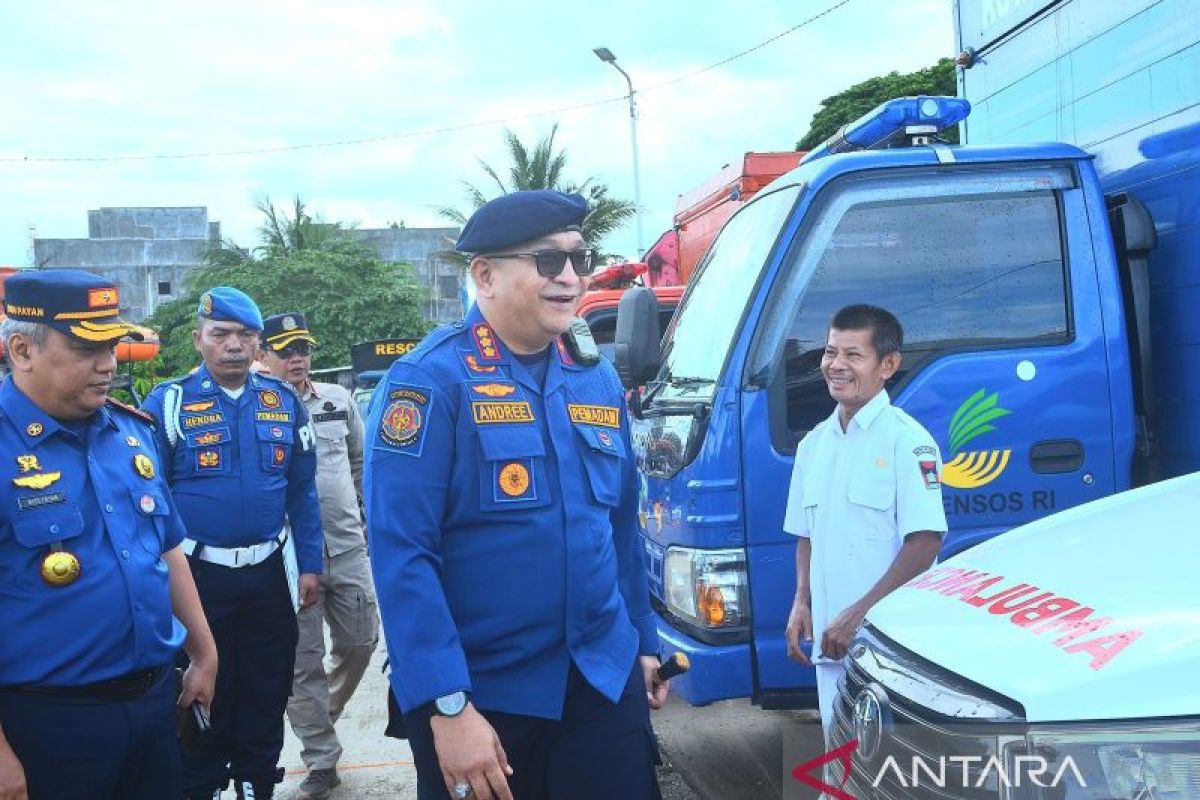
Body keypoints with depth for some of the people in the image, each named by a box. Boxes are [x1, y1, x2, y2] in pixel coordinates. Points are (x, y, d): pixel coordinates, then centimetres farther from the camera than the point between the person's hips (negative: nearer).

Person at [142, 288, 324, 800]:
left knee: (266, 696, 14)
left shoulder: (284, 402, 3)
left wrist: (309, 565, 4)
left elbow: (302, 492, 8)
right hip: (197, 577, -3)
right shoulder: (168, 403, -6)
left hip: (270, 575, 3)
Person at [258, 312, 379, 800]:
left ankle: (321, 718, 37)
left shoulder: (338, 400, 7)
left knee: (360, 642, 11)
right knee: (303, 661, 3)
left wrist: (368, 512, 20)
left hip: (347, 546, 4)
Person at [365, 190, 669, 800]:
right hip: (481, 696, -5)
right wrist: (447, 706, -21)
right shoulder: (431, 381, -13)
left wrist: (644, 643, 16)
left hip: (606, 683, 5)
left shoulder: (597, 379, 7)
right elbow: (402, 555, -18)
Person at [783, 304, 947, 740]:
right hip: (830, 641, 7)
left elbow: (925, 542, -16)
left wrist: (859, 615, -19)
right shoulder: (814, 443, 12)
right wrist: (802, 602, 5)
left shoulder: (907, 440, -10)